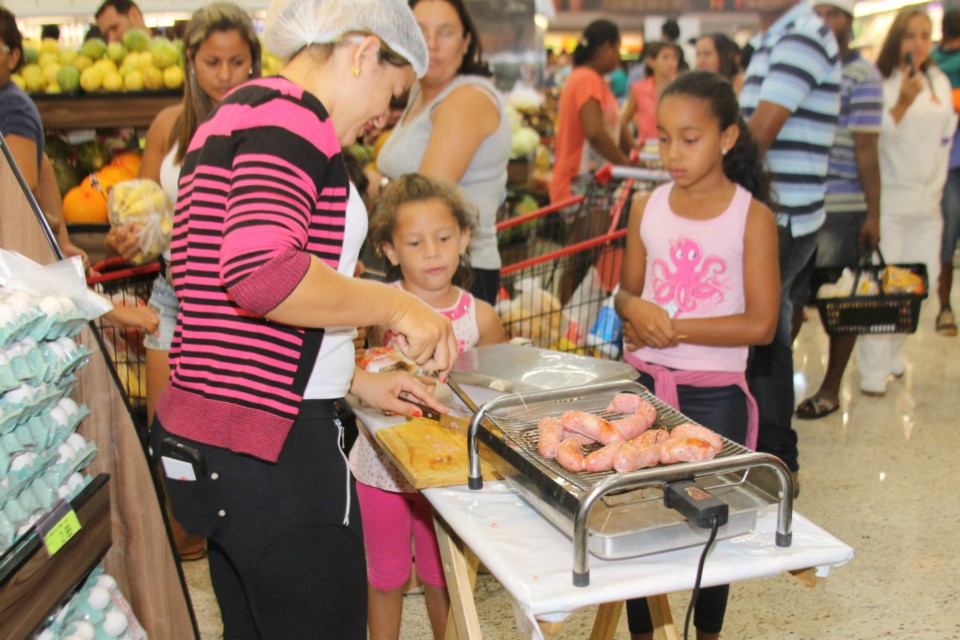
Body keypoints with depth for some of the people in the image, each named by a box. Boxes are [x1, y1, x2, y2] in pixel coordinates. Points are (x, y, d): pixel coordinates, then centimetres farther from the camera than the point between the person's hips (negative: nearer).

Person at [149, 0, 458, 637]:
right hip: (272, 446, -10)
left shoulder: (234, 115, 18)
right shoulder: (291, 116, -14)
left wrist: (357, 380, 21)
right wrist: (396, 304, -17)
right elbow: (264, 275, -32)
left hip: (203, 436, 10)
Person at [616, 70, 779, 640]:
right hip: (642, 383, 3)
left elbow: (760, 324, -12)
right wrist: (636, 309, -11)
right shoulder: (648, 208, 4)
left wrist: (673, 327, -16)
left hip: (715, 394, -3)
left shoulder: (752, 217, -8)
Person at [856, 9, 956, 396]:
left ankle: (892, 351, 25)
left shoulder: (940, 83, 12)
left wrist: (937, 187, 12)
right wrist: (902, 104, -25)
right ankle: (873, 370, -1)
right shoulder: (880, 83, -7)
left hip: (927, 202, 6)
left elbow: (946, 136, 19)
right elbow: (874, 136, -16)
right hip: (888, 200, -6)